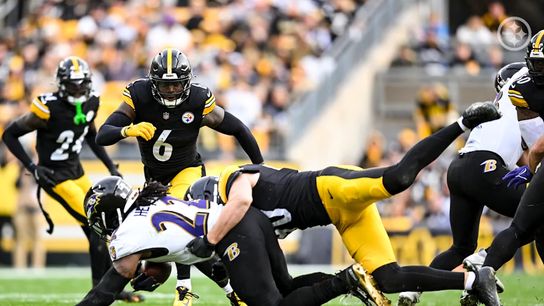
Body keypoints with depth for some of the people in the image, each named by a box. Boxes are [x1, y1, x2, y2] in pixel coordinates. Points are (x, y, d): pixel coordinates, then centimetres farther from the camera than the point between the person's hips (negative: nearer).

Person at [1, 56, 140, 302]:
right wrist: (32, 168, -19)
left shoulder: (91, 102, -3)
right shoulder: (49, 108, -24)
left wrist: (110, 165, 11)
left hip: (76, 170, 7)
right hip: (55, 175, -7)